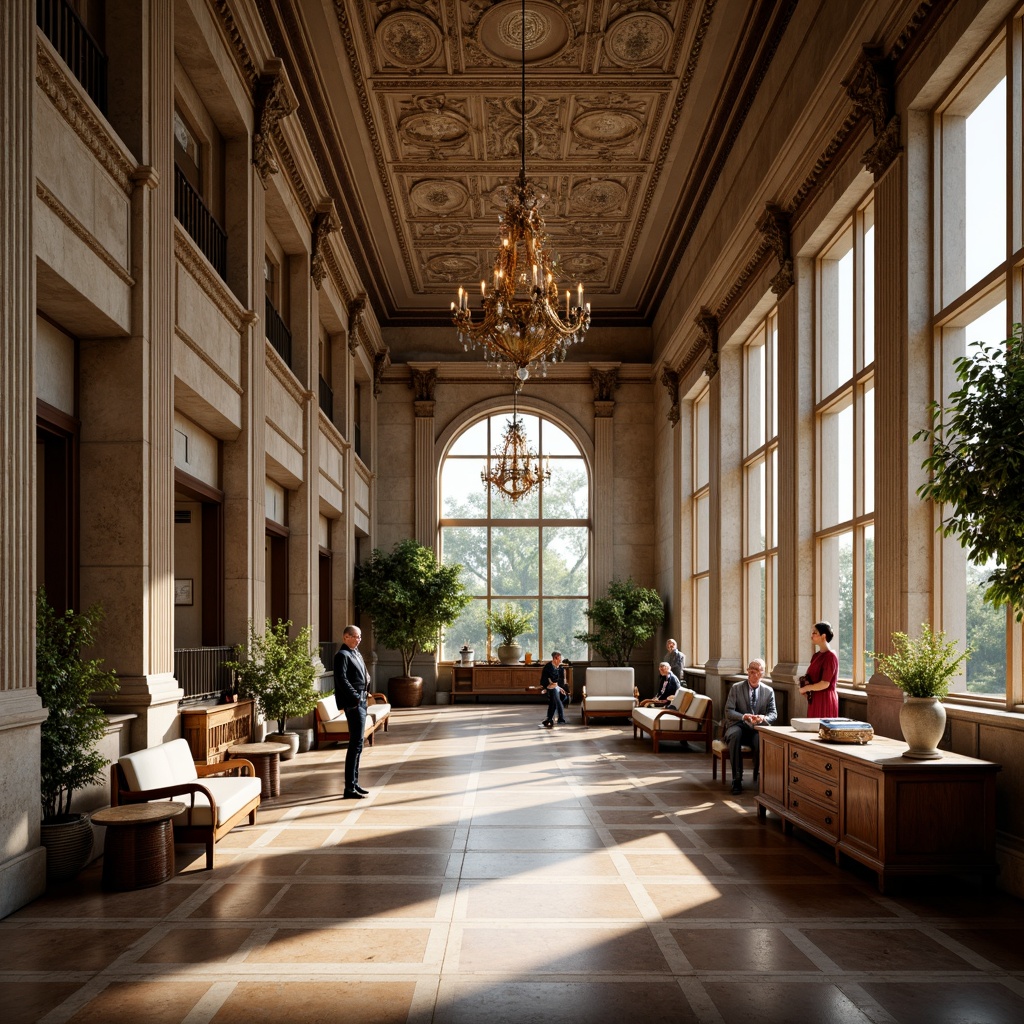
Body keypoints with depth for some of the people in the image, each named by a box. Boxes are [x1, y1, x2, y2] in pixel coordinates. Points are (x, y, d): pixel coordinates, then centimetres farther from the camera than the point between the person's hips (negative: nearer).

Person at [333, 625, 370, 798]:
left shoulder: (356, 653, 18)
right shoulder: (342, 655, -10)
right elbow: (341, 680, -20)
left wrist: (367, 678, 10)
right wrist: (356, 697, -21)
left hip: (361, 702, 10)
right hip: (353, 703, -10)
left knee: (357, 744, 14)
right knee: (356, 744, -10)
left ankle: (354, 783, 22)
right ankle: (349, 788, -8)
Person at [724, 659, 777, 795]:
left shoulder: (769, 691, 11)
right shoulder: (736, 688, 6)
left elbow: (773, 714, 6)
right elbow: (728, 712, -2)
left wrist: (763, 718, -18)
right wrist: (743, 717, -22)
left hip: (758, 730, 0)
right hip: (740, 727, 0)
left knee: (761, 740, -35)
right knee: (735, 734, -36)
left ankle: (759, 777, -15)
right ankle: (737, 779, -30)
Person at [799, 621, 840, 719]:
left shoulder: (830, 656, -13)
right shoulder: (817, 655, 12)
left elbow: (825, 684, -17)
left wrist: (806, 688, -5)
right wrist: (804, 680, -2)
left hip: (825, 699, -8)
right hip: (814, 699, 8)